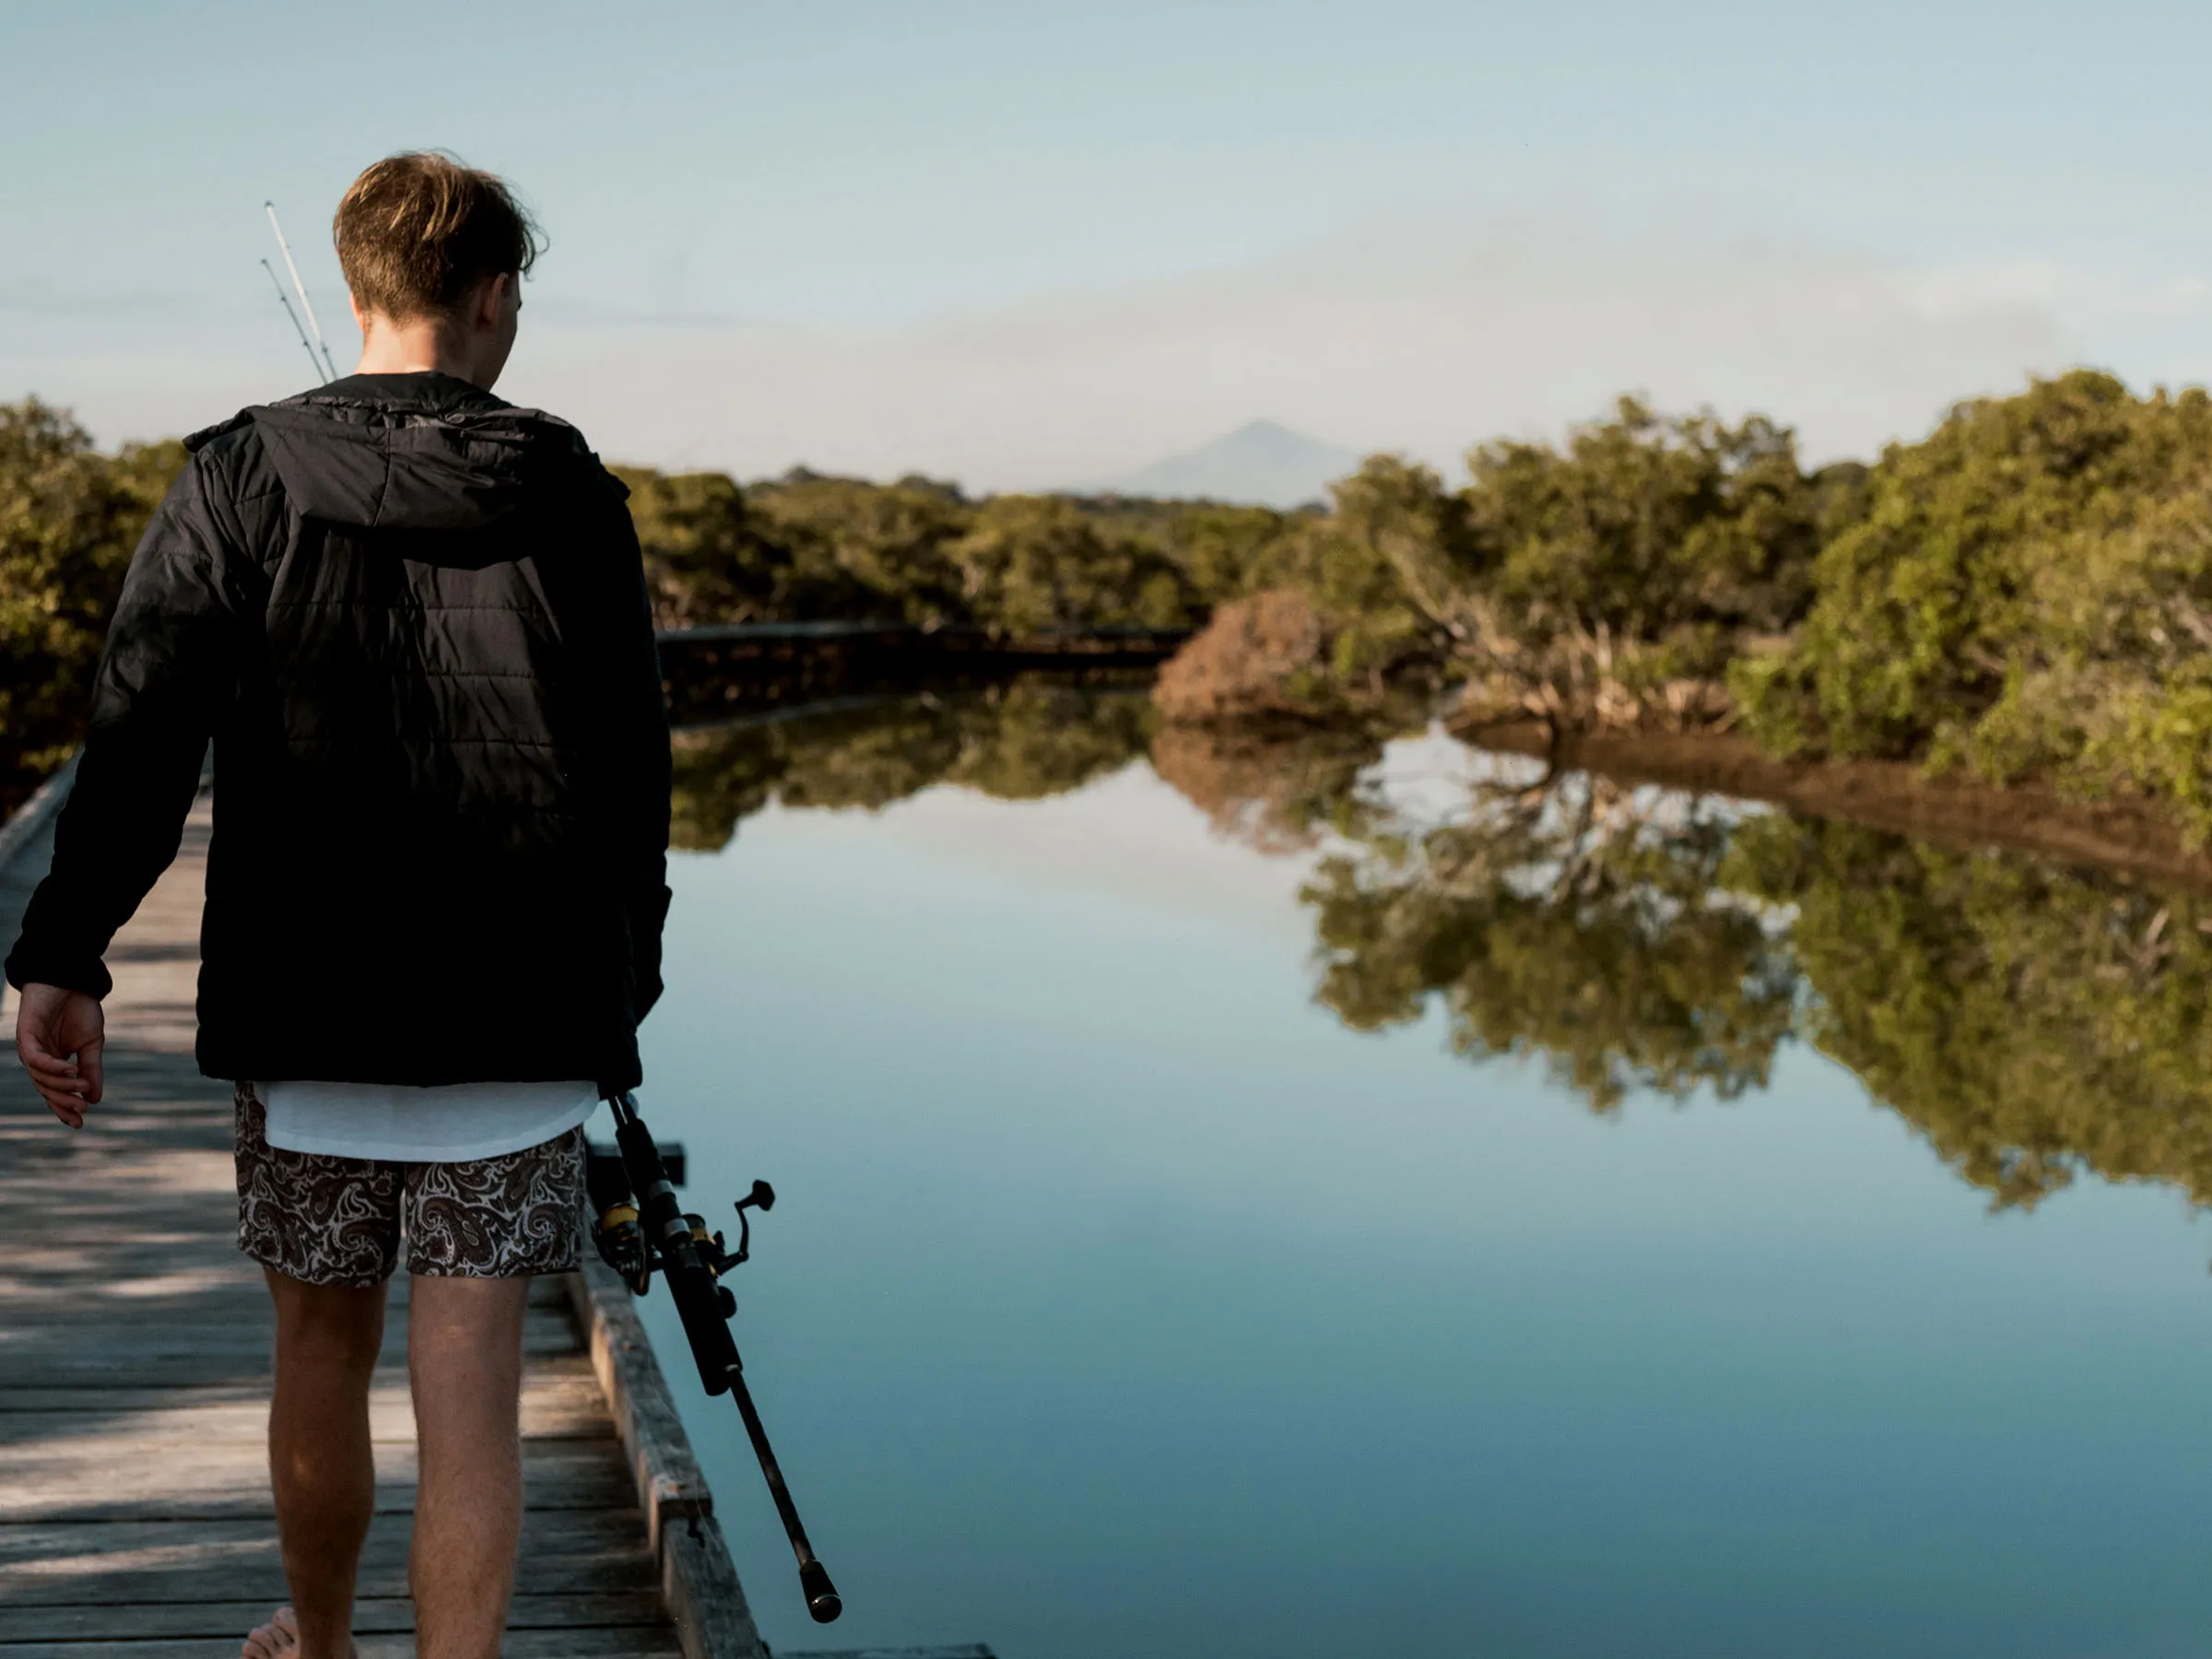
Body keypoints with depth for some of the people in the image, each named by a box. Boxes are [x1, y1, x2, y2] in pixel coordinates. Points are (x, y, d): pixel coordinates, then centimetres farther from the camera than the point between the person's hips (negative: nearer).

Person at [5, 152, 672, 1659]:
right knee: (471, 1391, 0)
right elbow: (632, 761, 5)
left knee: (322, 1349, 18)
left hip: (307, 1000, 1)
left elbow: (144, 729, -9)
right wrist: (626, 971, 17)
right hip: (518, 1012, -1)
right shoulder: (570, 495, 1)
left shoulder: (242, 480, 0)